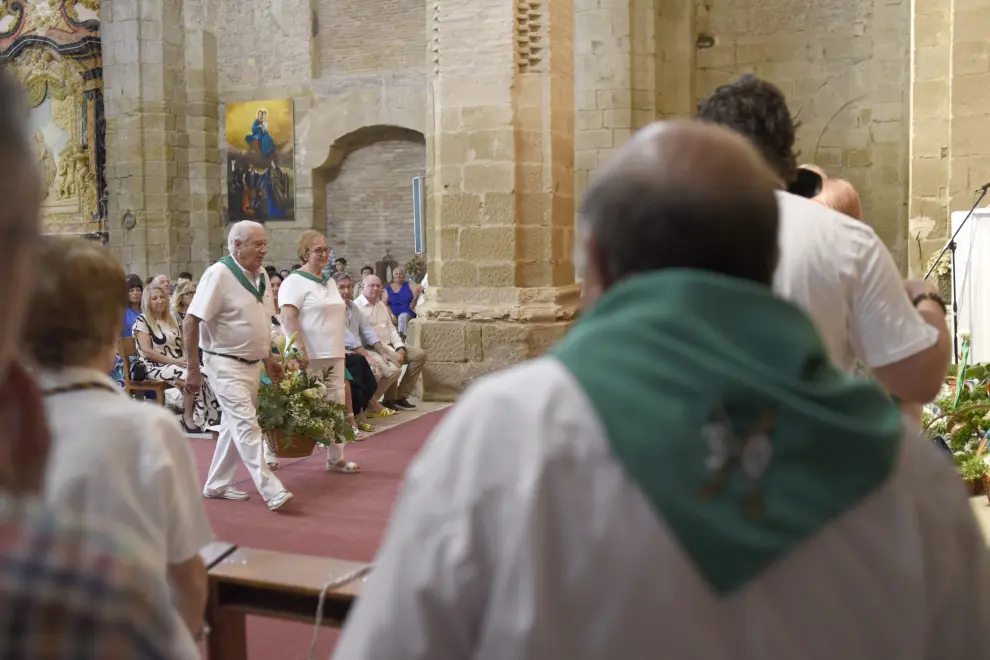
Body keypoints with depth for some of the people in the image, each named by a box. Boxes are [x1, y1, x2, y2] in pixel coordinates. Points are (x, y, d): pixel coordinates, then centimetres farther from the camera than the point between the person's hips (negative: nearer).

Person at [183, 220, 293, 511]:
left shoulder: (261, 276, 6)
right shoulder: (218, 274, -17)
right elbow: (191, 322, -18)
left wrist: (269, 357, 17)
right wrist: (192, 369, -18)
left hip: (252, 364, 8)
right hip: (226, 364, -8)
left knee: (235, 424, 15)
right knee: (246, 424, -12)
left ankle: (217, 484, 28)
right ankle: (271, 491, -12)